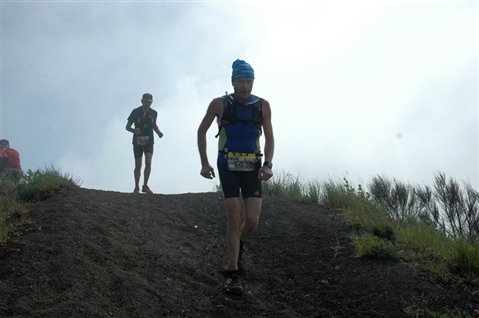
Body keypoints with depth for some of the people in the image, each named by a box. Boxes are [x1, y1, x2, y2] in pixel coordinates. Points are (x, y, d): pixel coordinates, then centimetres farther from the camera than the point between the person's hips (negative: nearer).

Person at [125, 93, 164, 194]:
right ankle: (136, 187, 18)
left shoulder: (154, 113, 1)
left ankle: (145, 186, 1)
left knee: (148, 163, -13)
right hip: (137, 141, -2)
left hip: (149, 141, 2)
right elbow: (127, 126, -5)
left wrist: (158, 132, -1)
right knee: (138, 165, 3)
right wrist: (134, 130, -26)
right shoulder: (135, 112, -8)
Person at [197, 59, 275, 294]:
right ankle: (233, 275, -4)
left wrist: (268, 165, -9)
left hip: (252, 168, 2)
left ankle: (237, 246, 31)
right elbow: (201, 131, 7)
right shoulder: (219, 104, -4)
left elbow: (269, 137, 7)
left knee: (252, 221, -6)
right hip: (228, 167, -2)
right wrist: (204, 163, -1)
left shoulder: (263, 106, 0)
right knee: (235, 219, -12)